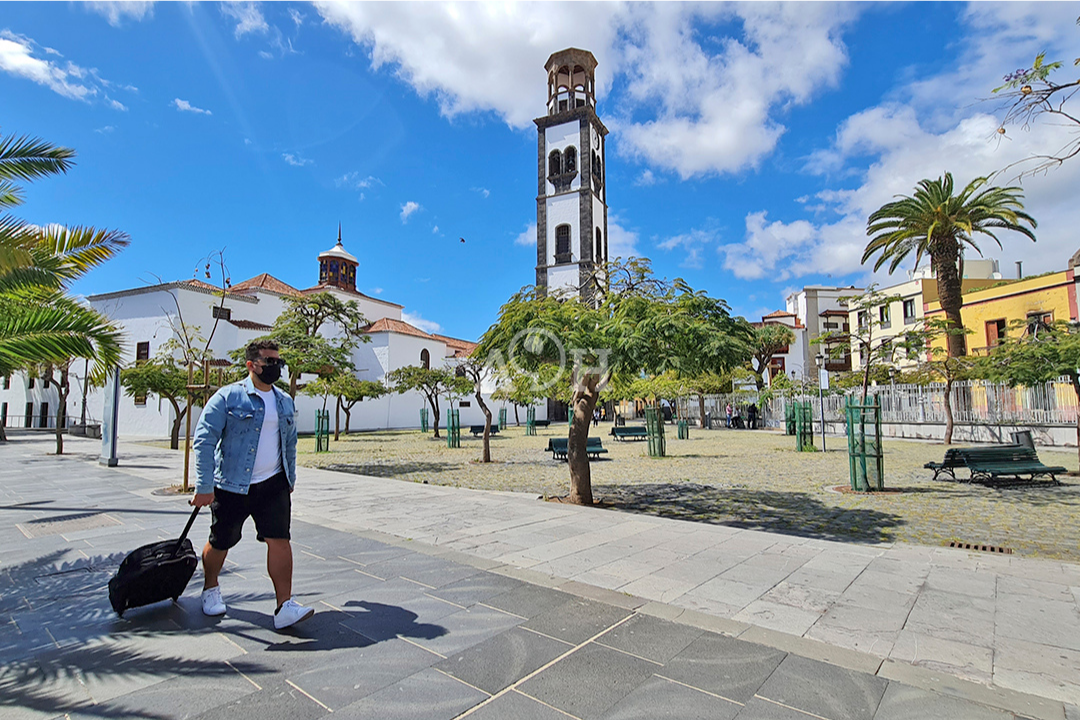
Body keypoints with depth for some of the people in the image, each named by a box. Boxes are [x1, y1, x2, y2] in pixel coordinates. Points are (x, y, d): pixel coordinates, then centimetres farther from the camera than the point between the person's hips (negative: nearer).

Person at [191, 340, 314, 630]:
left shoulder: (285, 402, 9)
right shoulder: (228, 397, -9)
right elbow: (204, 440, -12)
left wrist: (290, 480, 20)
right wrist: (204, 486, -16)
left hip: (273, 485, 3)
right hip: (231, 486, -3)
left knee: (279, 539, -6)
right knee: (220, 542, 15)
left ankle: (285, 606, -3)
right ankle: (210, 589, 44)